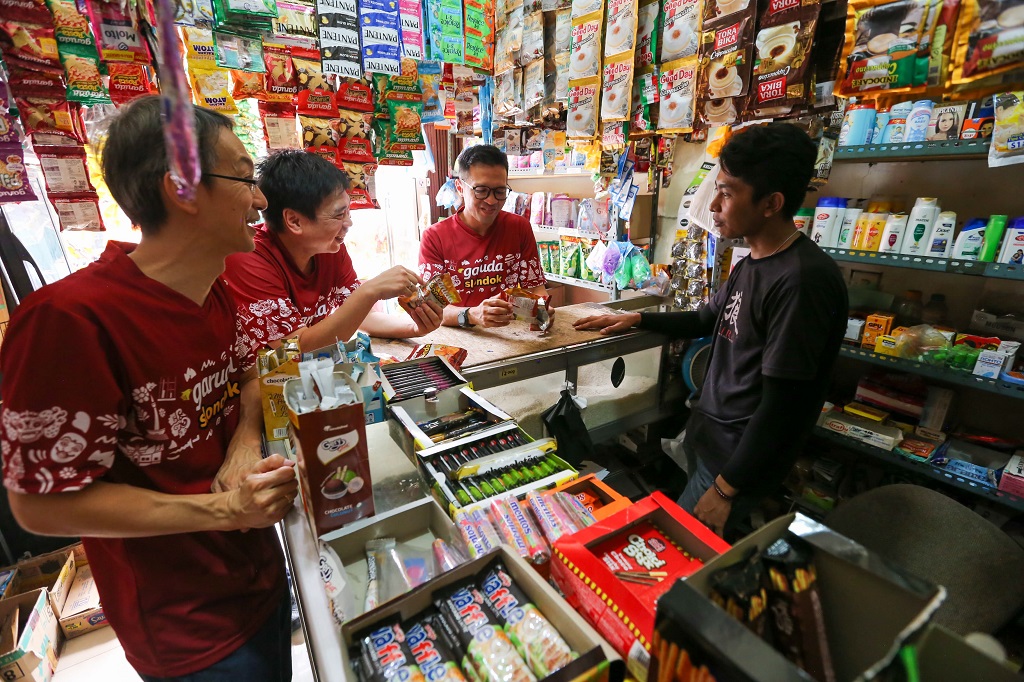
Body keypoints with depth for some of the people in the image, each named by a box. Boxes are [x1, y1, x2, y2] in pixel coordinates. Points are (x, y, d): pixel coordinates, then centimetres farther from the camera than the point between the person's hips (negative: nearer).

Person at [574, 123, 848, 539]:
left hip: (739, 457, -8)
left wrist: (726, 488, -17)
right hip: (706, 436, 8)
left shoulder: (802, 280, -24)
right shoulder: (750, 266, 5)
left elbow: (781, 406, -24)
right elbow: (707, 320, 21)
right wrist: (636, 320, 15)